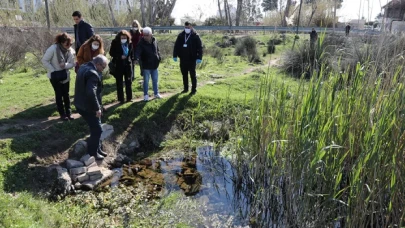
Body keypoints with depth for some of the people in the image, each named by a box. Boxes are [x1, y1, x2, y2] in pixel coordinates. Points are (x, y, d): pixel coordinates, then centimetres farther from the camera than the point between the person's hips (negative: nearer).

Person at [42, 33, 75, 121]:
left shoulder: (71, 50, -9)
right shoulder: (53, 48, -21)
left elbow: (72, 64, -3)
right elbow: (44, 60, -16)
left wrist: (65, 65, -25)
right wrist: (53, 70, -23)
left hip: (65, 76, 4)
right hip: (55, 76, -4)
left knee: (66, 94, 10)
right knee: (59, 94, 5)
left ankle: (68, 113, 20)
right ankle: (62, 114, 15)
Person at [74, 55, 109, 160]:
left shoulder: (83, 67, 10)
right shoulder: (93, 74, -24)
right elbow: (91, 93, -34)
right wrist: (97, 108, -24)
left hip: (82, 104, 10)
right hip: (87, 107, -10)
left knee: (95, 128, 19)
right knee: (97, 130, 1)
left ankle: (97, 149, 31)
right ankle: (92, 153, 13)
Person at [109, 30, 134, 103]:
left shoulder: (130, 43, -1)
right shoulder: (115, 43, -8)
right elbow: (111, 53, -6)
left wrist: (131, 60, 0)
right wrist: (120, 57, -17)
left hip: (128, 64, 2)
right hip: (118, 65, -2)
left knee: (129, 82, 8)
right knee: (119, 83, 4)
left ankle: (129, 98, 19)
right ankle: (121, 99, 12)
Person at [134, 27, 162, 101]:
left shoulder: (154, 40, 0)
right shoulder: (141, 43, -14)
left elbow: (157, 50, 14)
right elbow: (138, 51, -28)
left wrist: (159, 58, 7)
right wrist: (137, 59, -46)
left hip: (154, 65, 4)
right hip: (146, 65, -4)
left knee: (155, 80, 15)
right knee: (146, 81, 5)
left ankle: (156, 93, 29)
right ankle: (146, 95, 16)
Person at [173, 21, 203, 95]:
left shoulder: (195, 36, -5)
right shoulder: (181, 35, 6)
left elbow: (200, 47, -8)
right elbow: (176, 46, 9)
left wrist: (199, 58, -15)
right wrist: (175, 55, 4)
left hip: (192, 59, -4)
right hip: (183, 59, 5)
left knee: (192, 75, 2)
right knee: (184, 74, 13)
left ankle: (194, 89, 10)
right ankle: (185, 88, 25)